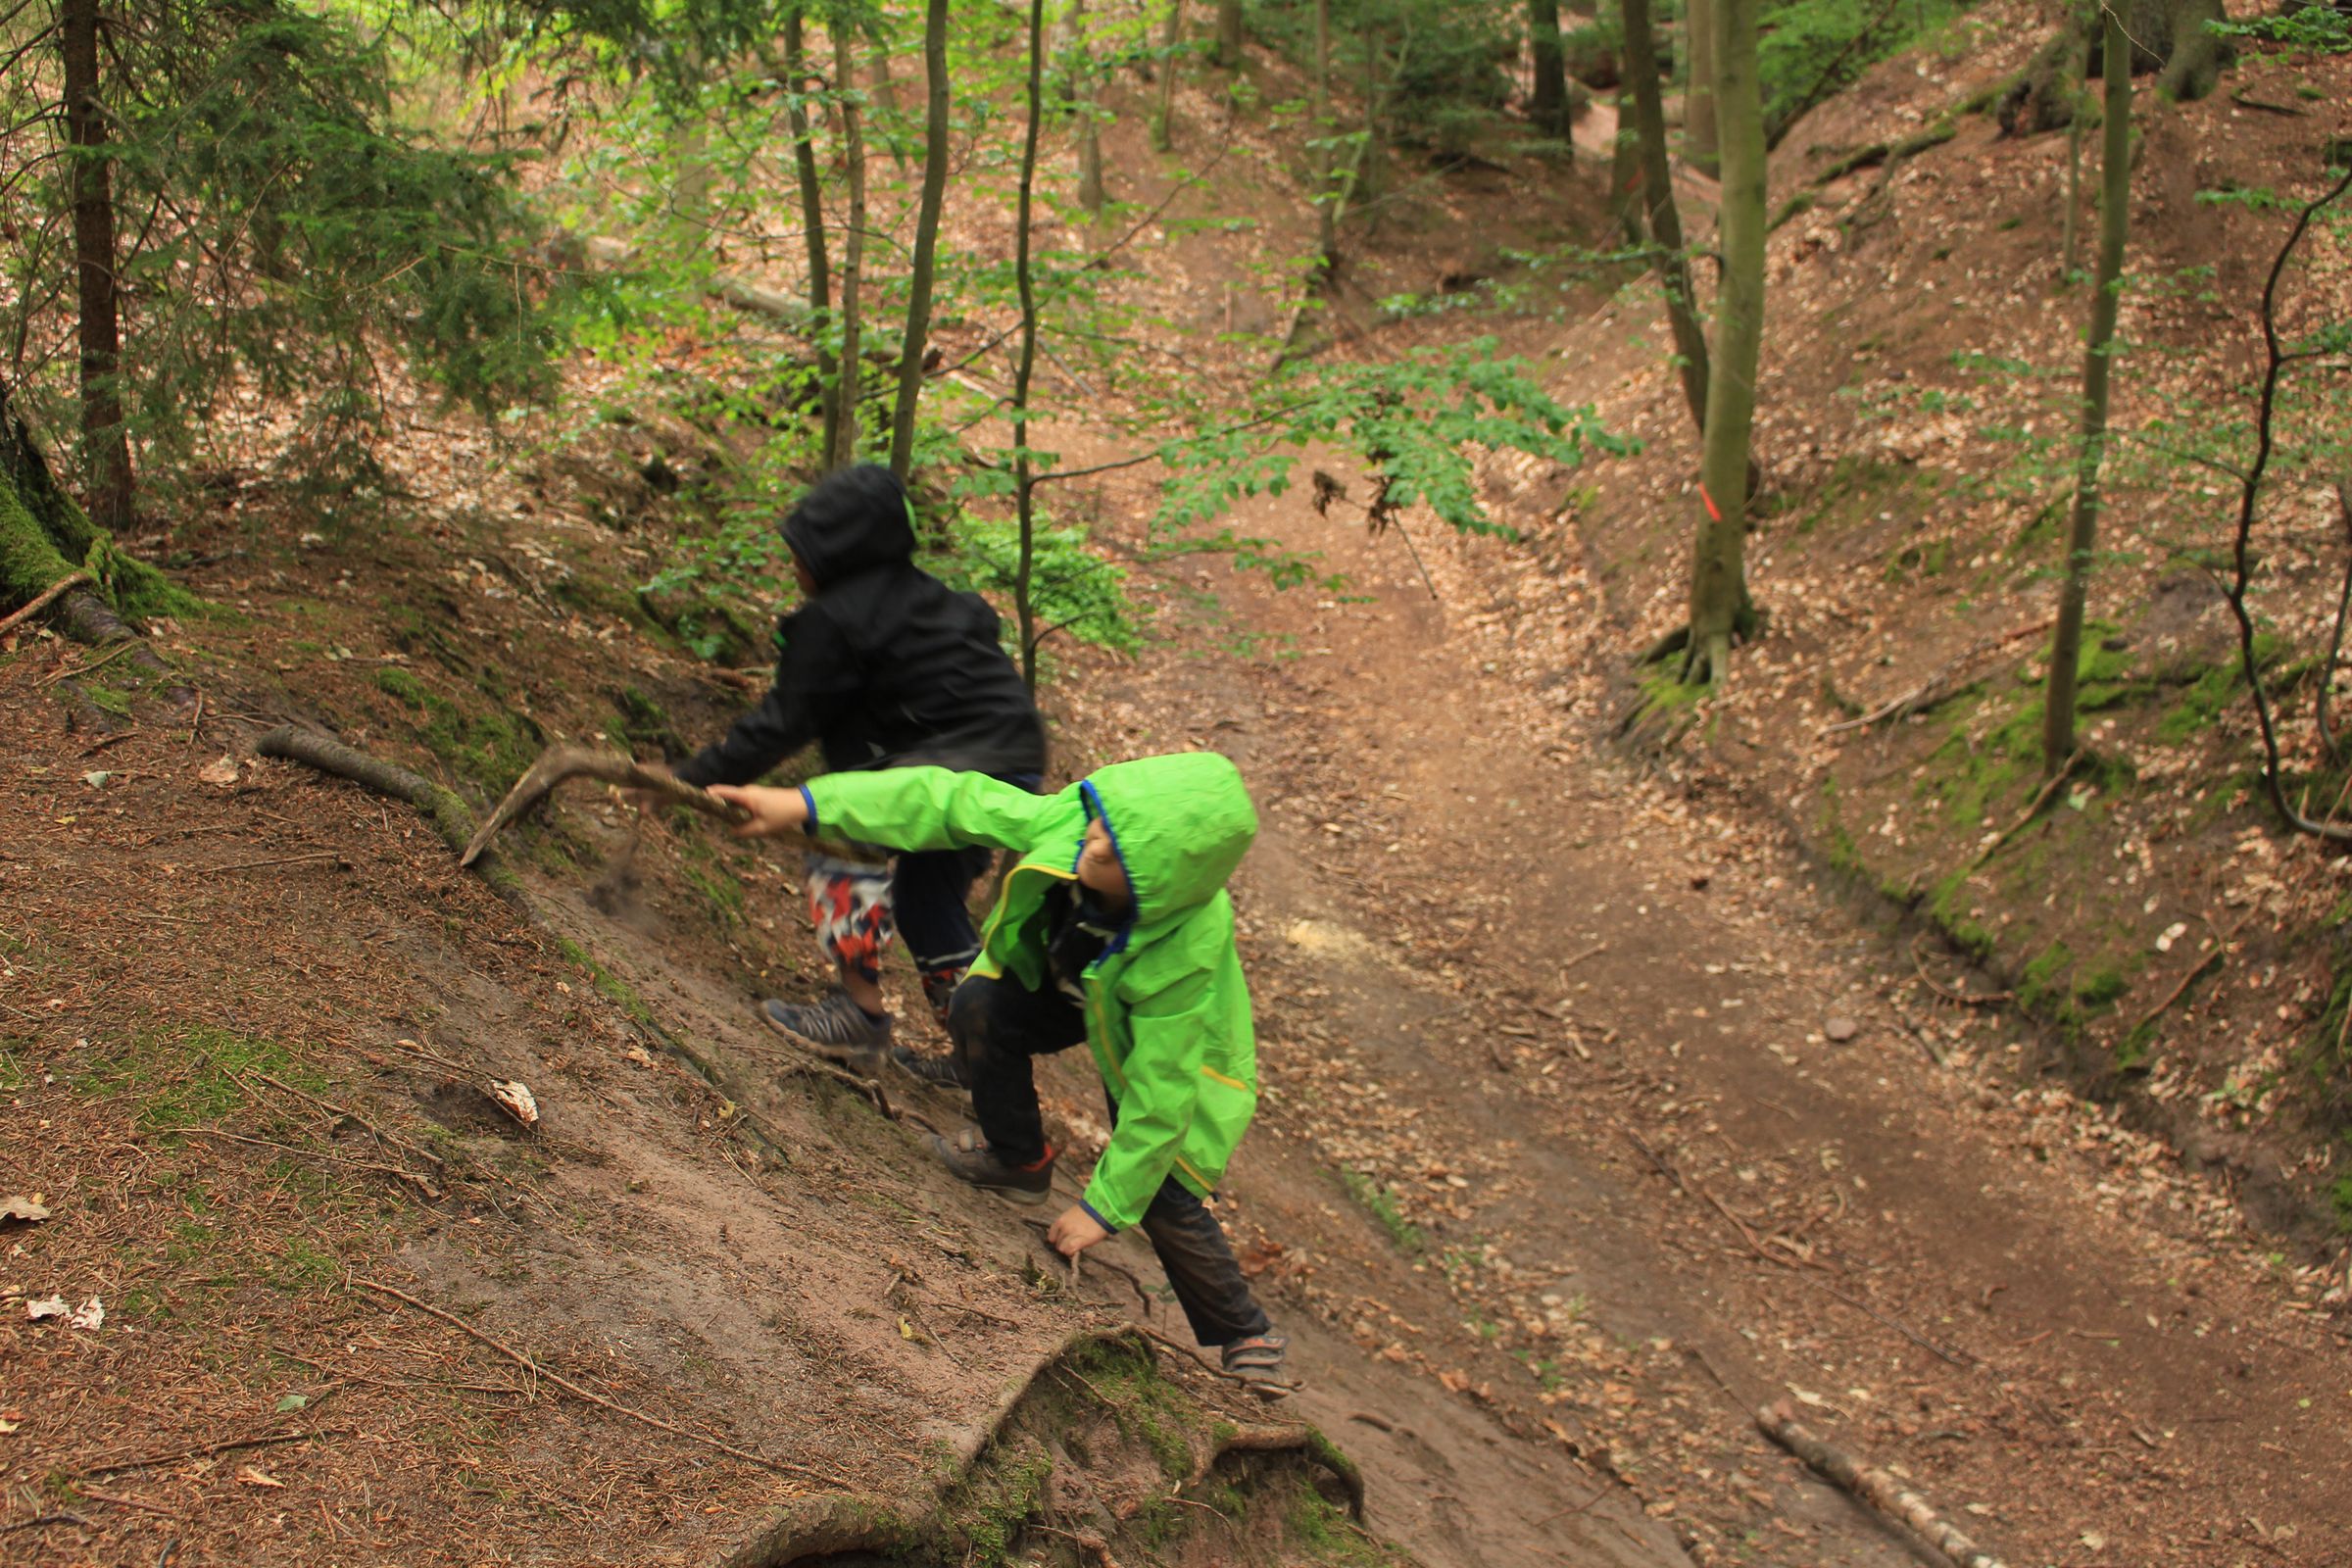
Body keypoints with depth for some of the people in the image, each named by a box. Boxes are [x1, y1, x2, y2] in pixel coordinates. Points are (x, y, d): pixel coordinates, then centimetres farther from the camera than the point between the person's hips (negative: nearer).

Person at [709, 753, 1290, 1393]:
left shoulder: (1187, 959, -45)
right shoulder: (1068, 822, -37)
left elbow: (1158, 1092, -35)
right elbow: (951, 802, -26)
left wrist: (1104, 1206, -25)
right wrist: (810, 805, -29)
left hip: (1161, 1036, -5)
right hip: (1066, 985, 5)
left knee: (1159, 1198, -8)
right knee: (979, 1008, -19)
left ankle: (1245, 1336, 18)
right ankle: (1019, 1161, 9)